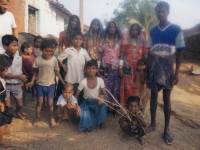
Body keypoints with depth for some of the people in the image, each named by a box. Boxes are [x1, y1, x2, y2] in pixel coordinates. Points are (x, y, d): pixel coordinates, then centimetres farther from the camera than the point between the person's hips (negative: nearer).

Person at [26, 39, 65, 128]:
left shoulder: (54, 59, -8)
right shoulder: (38, 59, -9)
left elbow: (57, 72, 0)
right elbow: (35, 72, 1)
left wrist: (63, 82, -1)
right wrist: (32, 81, -10)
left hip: (51, 84, 0)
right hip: (40, 84, 0)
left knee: (50, 102, 2)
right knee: (39, 102, 6)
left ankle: (51, 118, 23)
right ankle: (37, 117, 27)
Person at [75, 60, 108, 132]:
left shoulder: (100, 80, -13)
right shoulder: (83, 82, -16)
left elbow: (105, 95, -13)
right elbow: (76, 96, -7)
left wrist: (102, 97, -36)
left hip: (96, 102, 2)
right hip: (87, 103, -2)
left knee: (103, 100, -34)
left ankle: (101, 121, -8)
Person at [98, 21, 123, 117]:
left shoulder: (120, 41, 7)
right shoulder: (103, 40, 9)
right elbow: (100, 54, 7)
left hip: (116, 68, 0)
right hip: (106, 68, 0)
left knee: (116, 88, 2)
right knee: (106, 88, 1)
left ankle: (115, 108, 12)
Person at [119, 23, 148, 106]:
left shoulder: (142, 42, 8)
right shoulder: (126, 41, 3)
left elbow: (145, 56, 8)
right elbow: (122, 55, 0)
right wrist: (120, 68, -6)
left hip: (139, 69, 2)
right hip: (127, 68, -2)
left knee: (137, 88, 3)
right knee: (128, 88, -3)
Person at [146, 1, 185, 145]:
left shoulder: (176, 29, -3)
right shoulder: (153, 31, 7)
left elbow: (180, 52, -3)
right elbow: (149, 52, 9)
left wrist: (177, 72, -8)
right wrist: (147, 71, 5)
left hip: (167, 68, -3)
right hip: (154, 68, 3)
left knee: (167, 98, 4)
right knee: (153, 95, 8)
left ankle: (167, 129, 14)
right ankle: (153, 123, 23)